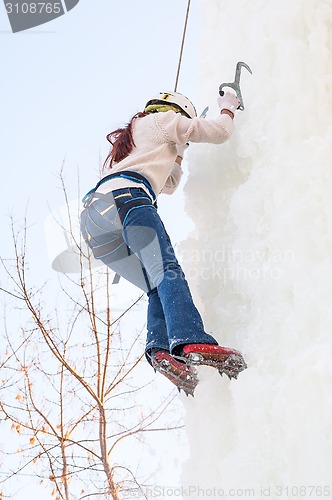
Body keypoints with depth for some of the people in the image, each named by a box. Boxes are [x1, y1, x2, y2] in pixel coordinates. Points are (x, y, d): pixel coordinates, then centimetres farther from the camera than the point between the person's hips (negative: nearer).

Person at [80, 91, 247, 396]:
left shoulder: (130, 139, 42)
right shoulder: (165, 119, 20)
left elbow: (169, 185, 50)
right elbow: (220, 132, 22)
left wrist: (179, 151, 53)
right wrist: (227, 108, 41)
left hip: (92, 220, 8)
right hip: (124, 197, -8)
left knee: (158, 288, 5)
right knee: (168, 271, -24)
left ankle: (160, 349, -19)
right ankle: (191, 342, -46)